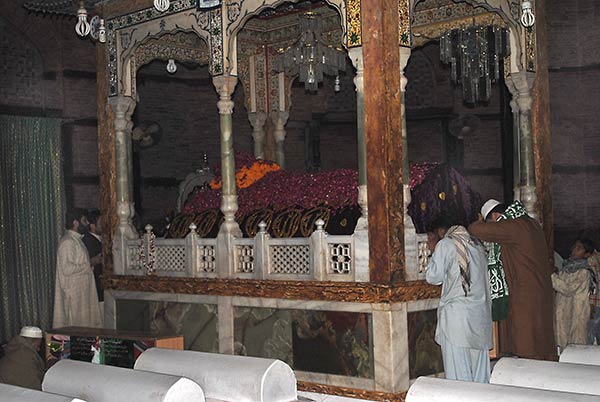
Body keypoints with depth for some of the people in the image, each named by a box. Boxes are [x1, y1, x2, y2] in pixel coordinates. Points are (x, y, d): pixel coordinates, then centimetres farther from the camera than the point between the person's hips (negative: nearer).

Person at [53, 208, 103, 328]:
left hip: (82, 290, 10)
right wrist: (87, 266, -15)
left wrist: (91, 262, 8)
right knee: (76, 325, -3)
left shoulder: (76, 240, 14)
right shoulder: (67, 242, -18)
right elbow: (67, 268, -25)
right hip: (74, 292, -10)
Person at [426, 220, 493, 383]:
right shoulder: (477, 245, 13)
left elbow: (433, 277, -5)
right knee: (479, 366, 9)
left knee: (458, 370, -2)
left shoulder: (445, 245, -6)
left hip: (456, 314, -6)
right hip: (481, 313, 6)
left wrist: (434, 251, 9)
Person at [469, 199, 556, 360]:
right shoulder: (532, 223, 9)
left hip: (525, 294, -9)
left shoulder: (511, 227, -17)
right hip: (543, 289, 9)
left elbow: (475, 229, -20)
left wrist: (483, 223, 2)